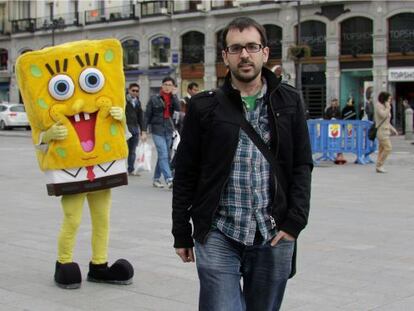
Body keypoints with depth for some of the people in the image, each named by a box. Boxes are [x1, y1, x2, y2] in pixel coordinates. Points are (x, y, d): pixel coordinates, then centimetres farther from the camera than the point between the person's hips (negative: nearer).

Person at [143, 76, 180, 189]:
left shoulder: (173, 98, 9)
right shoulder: (154, 99, 0)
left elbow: (178, 108, -11)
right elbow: (147, 115, 1)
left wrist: (173, 95, -11)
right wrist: (144, 131, -2)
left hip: (169, 130, 4)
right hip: (157, 130, -4)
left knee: (163, 156, 9)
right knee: (163, 155, -14)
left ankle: (156, 179, 20)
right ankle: (169, 179, -21)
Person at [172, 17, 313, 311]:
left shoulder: (289, 102, 6)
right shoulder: (204, 107, 2)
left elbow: (302, 166, 5)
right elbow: (185, 174, 4)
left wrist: (295, 221, -5)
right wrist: (182, 233, 4)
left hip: (274, 237, 2)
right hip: (218, 235, -1)